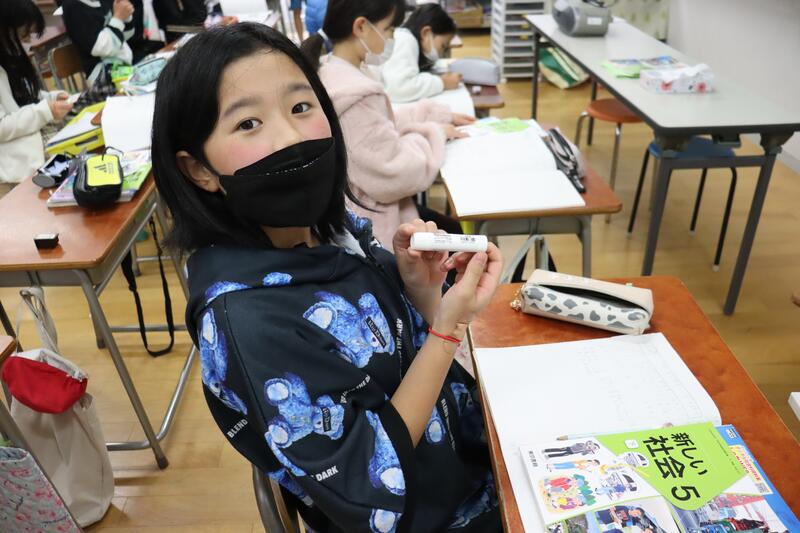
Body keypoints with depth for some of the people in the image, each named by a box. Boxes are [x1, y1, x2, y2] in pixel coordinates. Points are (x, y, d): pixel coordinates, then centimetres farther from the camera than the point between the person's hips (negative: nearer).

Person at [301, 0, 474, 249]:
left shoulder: (331, 70, 3)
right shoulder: (355, 93, -30)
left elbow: (381, 123, 15)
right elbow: (394, 175, -27)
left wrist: (439, 115, 10)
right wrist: (434, 133, -11)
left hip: (355, 209, 10)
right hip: (365, 229, -10)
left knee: (450, 228, 21)